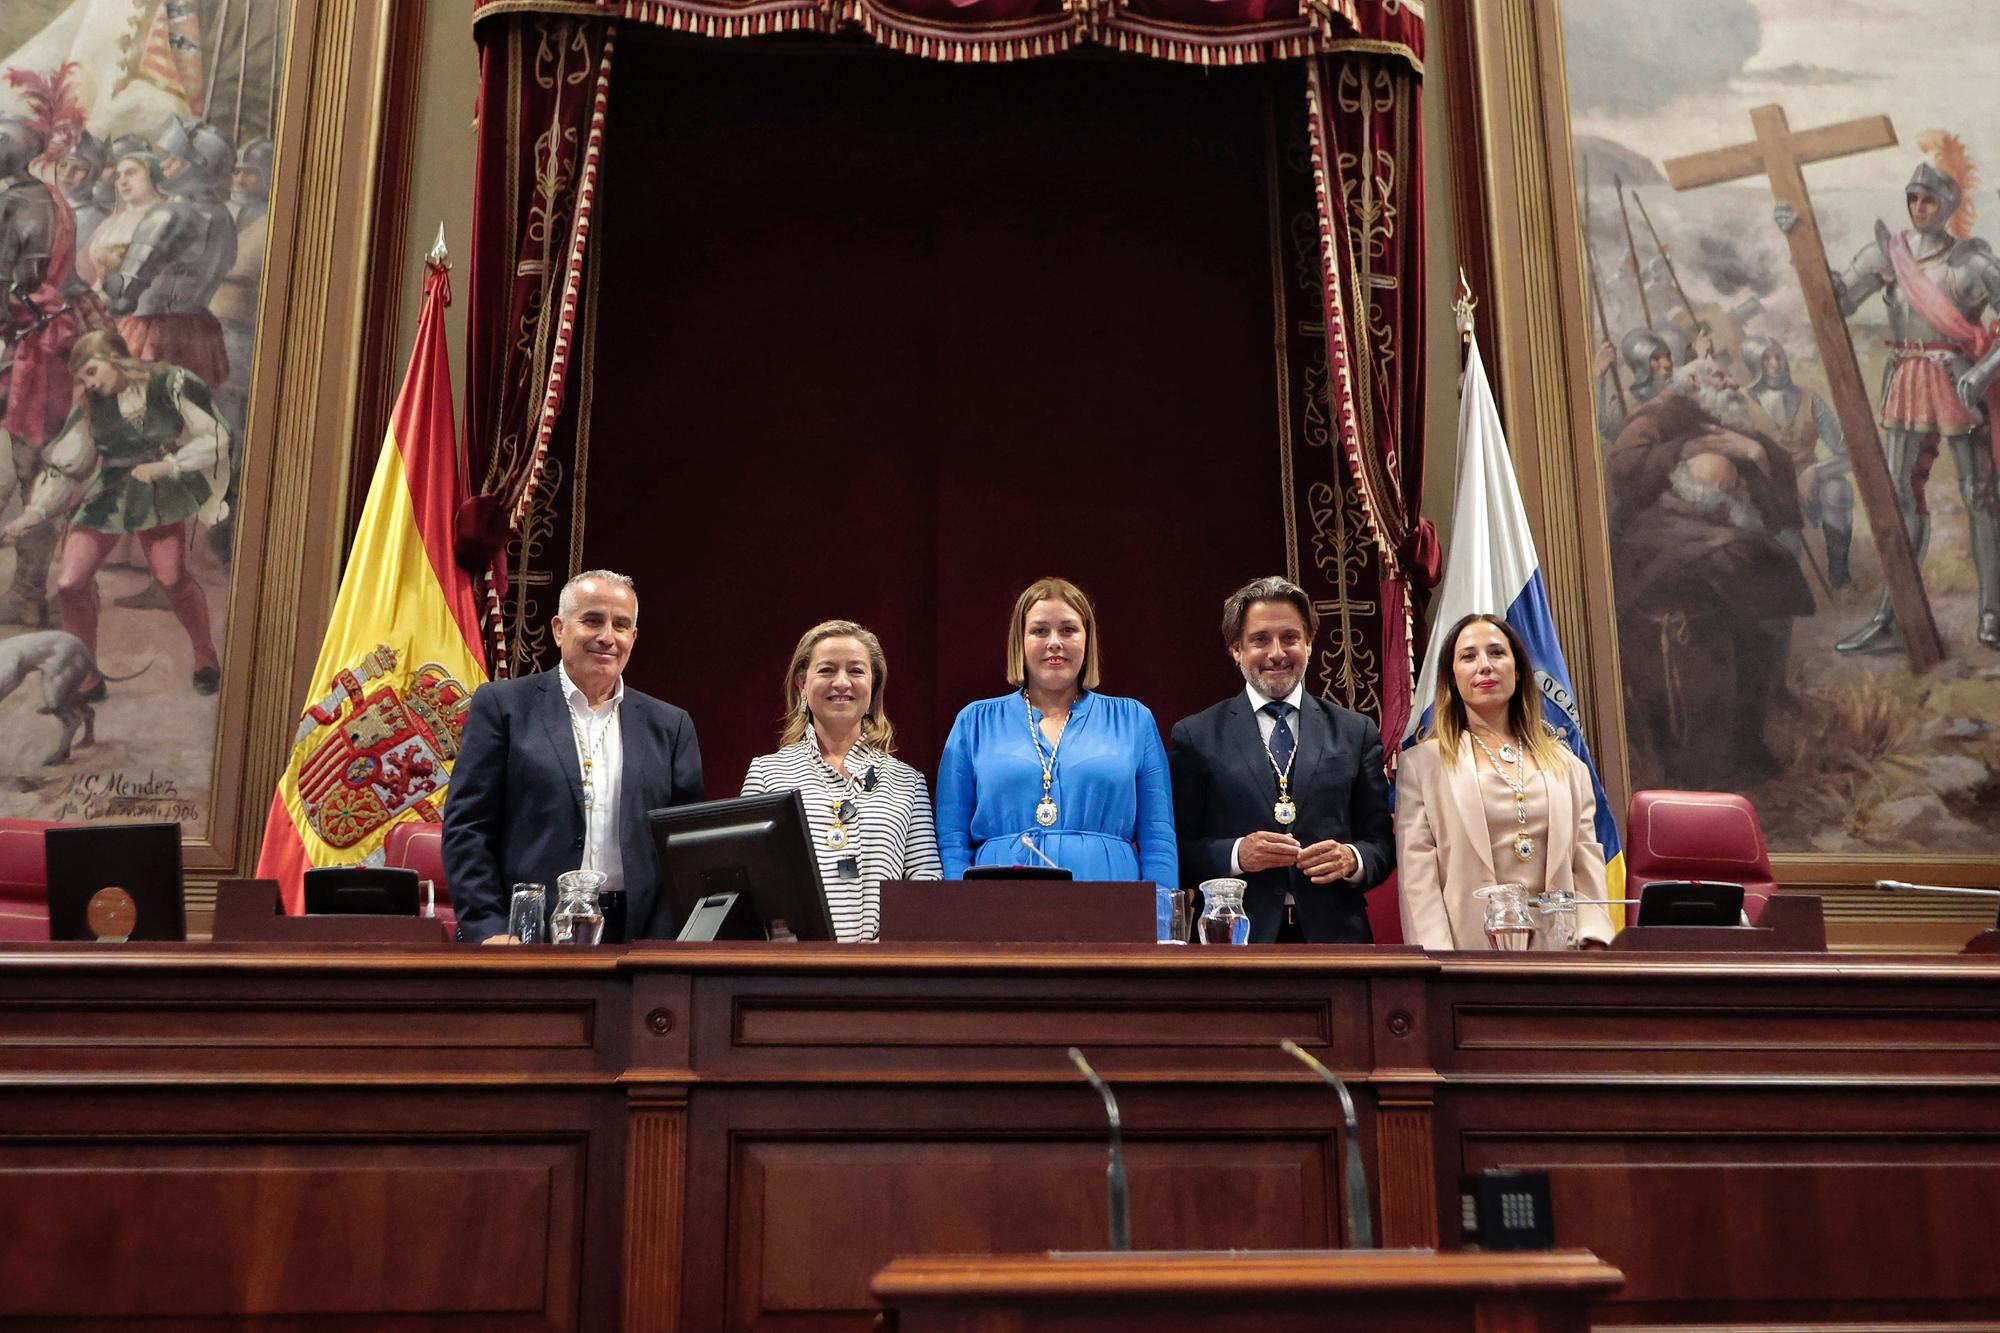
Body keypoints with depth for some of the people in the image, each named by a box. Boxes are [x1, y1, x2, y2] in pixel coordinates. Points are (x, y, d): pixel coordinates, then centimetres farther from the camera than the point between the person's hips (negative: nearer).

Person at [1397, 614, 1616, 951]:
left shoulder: (1566, 765, 17)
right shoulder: (1421, 764, 6)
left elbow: (1588, 870, 12)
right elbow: (1416, 882, -2)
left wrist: (1593, 946, -5)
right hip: (1470, 946, -3)